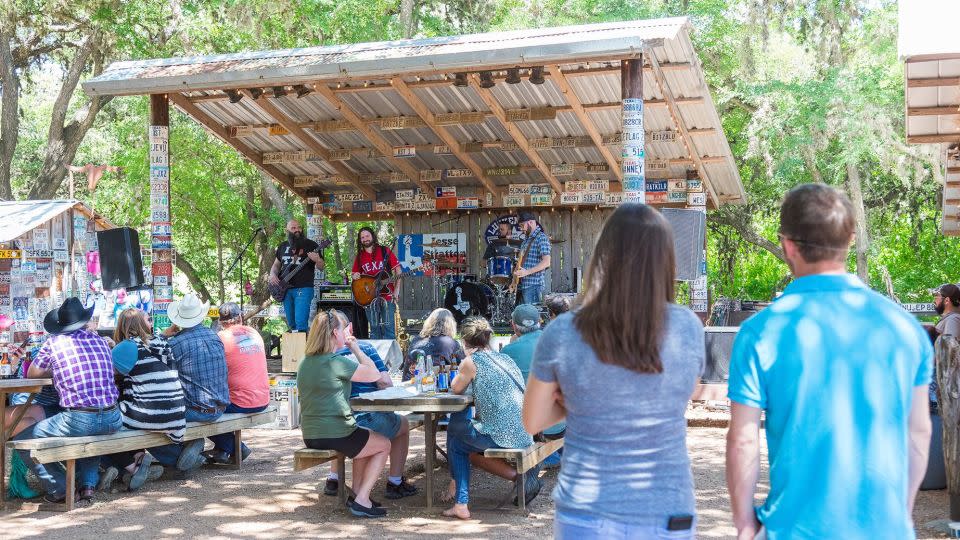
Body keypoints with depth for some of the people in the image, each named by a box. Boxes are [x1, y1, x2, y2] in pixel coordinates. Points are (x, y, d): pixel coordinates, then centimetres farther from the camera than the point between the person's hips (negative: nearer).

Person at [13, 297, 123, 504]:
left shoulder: (54, 342, 1)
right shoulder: (100, 341, 12)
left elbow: (32, 374, 14)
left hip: (78, 420, -5)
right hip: (111, 420, 5)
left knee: (21, 440, 12)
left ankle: (61, 489, 9)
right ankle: (88, 484, 24)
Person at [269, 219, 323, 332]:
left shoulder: (311, 245, 1)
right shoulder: (283, 246, 15)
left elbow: (321, 267, 1)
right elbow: (276, 264, 26)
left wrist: (317, 260, -22)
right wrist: (272, 274, 5)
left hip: (304, 288, -5)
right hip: (286, 289, 5)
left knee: (300, 324, -17)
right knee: (291, 325, 10)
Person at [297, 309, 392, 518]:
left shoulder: (306, 362, 7)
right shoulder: (336, 362, -19)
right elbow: (374, 374, -12)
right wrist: (356, 348, -3)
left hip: (310, 436, 9)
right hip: (334, 435, -9)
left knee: (364, 437, 33)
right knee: (384, 445, 15)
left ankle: (356, 493, 27)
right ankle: (361, 501, 5)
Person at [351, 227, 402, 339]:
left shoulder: (385, 251, 2)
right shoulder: (360, 256, 10)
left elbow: (398, 270, 1)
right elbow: (355, 274, 20)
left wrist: (396, 291, -8)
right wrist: (355, 276, -5)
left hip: (387, 294, -3)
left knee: (388, 327, -7)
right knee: (374, 328, 6)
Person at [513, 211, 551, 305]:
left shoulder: (541, 238, -8)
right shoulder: (527, 239, 20)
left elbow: (546, 262, -18)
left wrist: (527, 272, -23)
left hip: (533, 286, -9)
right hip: (521, 285, 9)